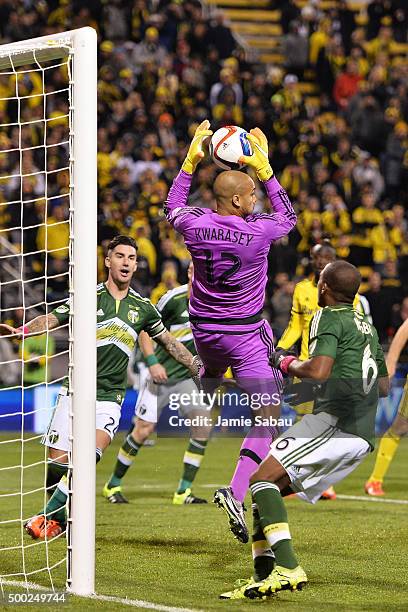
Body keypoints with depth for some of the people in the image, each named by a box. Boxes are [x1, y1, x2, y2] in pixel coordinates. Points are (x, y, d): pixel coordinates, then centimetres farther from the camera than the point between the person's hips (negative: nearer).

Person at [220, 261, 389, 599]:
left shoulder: (329, 318, -1)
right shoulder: (368, 326, 26)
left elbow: (318, 370, -17)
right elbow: (384, 386, 33)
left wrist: (287, 362, 1)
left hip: (334, 421, -9)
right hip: (363, 437, 9)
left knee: (262, 479, -16)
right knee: (269, 492, 13)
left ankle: (288, 569, -30)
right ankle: (263, 577, 6)